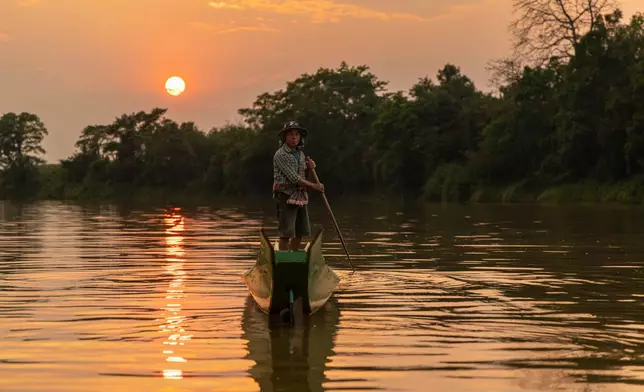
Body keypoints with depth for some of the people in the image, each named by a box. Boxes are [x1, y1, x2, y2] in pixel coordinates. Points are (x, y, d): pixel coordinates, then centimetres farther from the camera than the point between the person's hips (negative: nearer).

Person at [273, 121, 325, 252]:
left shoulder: (300, 153, 12)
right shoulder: (280, 155, -13)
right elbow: (294, 179, -18)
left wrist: (309, 168, -1)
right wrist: (313, 186, -13)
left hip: (301, 197, 8)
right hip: (286, 196, -8)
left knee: (300, 233, 9)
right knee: (286, 233, -8)